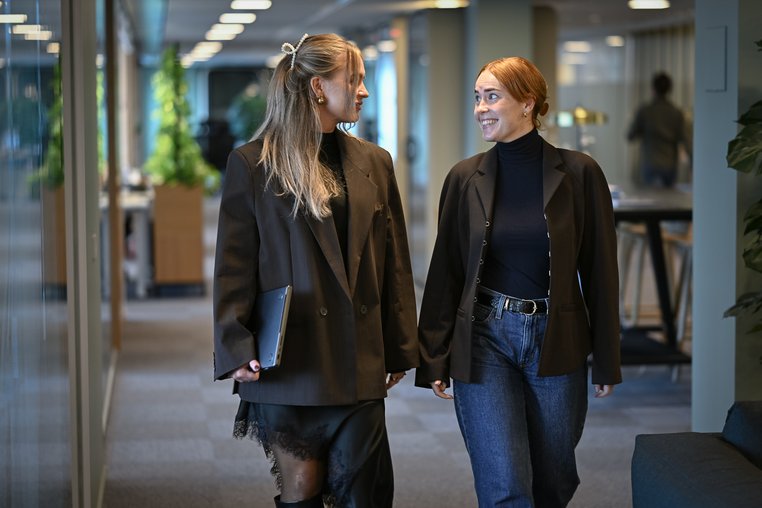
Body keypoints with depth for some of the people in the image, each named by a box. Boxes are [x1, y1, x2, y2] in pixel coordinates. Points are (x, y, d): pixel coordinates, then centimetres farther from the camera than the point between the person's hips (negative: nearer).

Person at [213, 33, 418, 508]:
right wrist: (237, 349, -12)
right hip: (291, 358, -3)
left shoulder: (374, 162, 10)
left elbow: (394, 264, 12)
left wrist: (400, 349, 10)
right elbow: (234, 267, -3)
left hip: (358, 362, 3)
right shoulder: (252, 164, -2)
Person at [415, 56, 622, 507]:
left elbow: (600, 271, -1)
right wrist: (434, 359, 2)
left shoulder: (579, 173, -4)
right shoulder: (465, 177, 1)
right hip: (484, 339, 0)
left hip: (556, 342, 0)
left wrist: (607, 361, 0)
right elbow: (446, 272, 4)